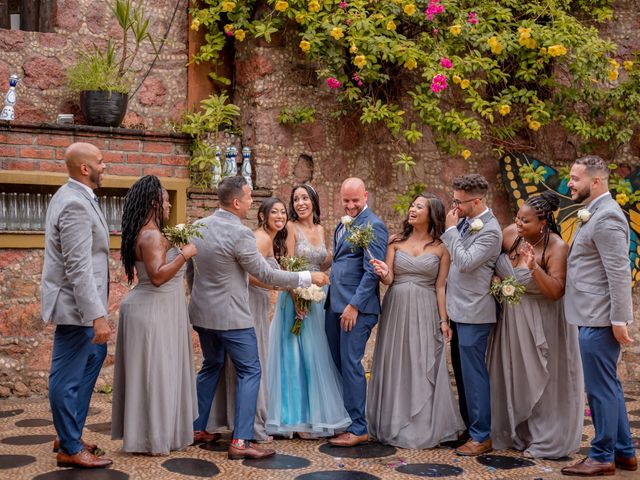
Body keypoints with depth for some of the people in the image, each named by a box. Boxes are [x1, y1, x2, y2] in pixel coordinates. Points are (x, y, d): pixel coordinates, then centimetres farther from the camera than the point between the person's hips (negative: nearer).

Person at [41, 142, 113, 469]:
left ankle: (69, 433, 31)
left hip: (79, 300, 11)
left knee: (94, 356, 21)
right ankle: (70, 449, 14)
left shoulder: (73, 196, 11)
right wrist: (98, 316, -27)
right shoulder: (76, 205, -22)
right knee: (68, 377, 1)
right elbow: (79, 268, -26)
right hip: (75, 305, -11)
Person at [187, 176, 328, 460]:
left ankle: (196, 428, 27)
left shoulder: (198, 227, 4)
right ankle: (240, 442, -2)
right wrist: (308, 277, -8)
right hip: (231, 317, -8)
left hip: (201, 313, 8)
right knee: (249, 372, 2)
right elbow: (266, 274, -16)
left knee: (211, 366, 23)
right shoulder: (240, 233, -20)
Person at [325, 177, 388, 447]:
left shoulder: (373, 226, -10)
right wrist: (331, 300, 11)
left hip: (357, 307, -8)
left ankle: (358, 428, 2)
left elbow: (372, 272, -16)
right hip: (334, 304, 8)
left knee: (350, 364, -6)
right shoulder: (342, 225, 18)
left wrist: (354, 306, -18)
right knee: (336, 363, 11)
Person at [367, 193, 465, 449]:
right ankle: (395, 424, 21)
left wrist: (443, 320, -5)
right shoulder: (396, 241, 4)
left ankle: (424, 427, 14)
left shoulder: (441, 248, 0)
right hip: (396, 309, 2)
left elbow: (440, 287, 0)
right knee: (395, 366, 8)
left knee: (423, 368, 2)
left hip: (425, 312, -2)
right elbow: (389, 279, 0)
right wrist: (384, 273, -22)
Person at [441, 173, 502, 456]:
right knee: (462, 371, 16)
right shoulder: (464, 221, 9)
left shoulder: (490, 230, -16)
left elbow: (465, 262, -23)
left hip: (473, 313, -9)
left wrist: (451, 229, -17)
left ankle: (481, 437, 3)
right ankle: (468, 425, 28)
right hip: (458, 308, 9)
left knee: (473, 372, -5)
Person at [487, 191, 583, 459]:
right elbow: (493, 259, 12)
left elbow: (556, 291, -25)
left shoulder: (556, 247, -21)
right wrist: (496, 278, -6)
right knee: (513, 374, 15)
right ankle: (516, 433, 33)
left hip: (541, 322, -5)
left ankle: (545, 441, 22)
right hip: (511, 317, 5)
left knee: (540, 379, 6)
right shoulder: (510, 233, -7)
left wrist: (534, 267, -36)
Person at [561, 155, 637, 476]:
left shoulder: (607, 217, -17)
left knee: (600, 388, -1)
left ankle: (603, 457, 10)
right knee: (609, 387, 16)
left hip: (600, 320, -10)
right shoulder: (596, 213, 15)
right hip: (593, 317, 10)